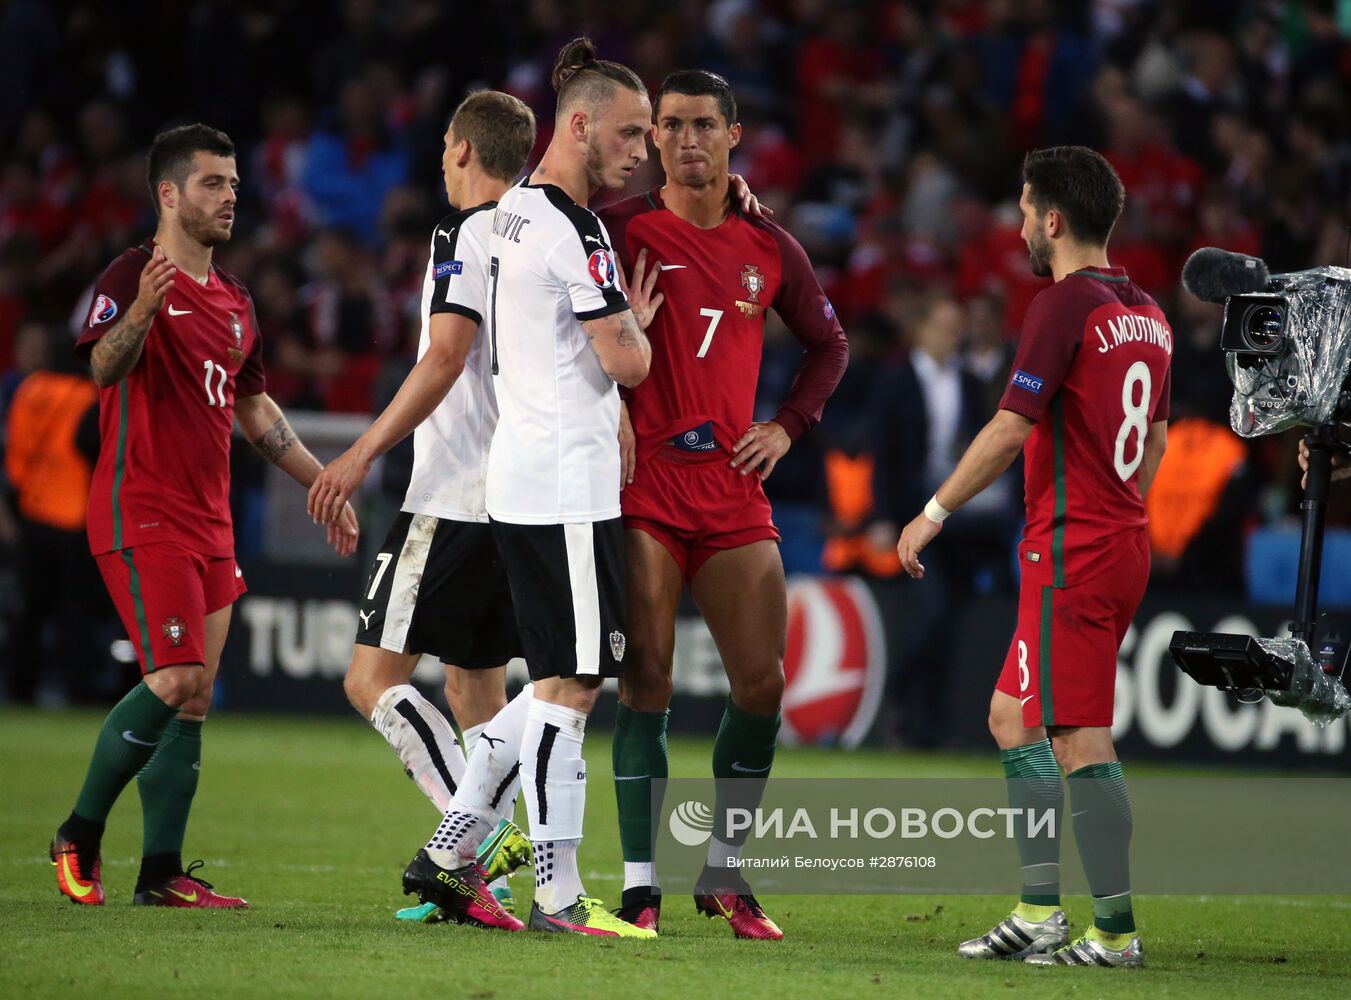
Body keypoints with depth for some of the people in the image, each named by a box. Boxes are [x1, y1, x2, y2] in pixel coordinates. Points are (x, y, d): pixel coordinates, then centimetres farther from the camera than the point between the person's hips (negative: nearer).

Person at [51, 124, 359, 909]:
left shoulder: (233, 301, 16)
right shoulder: (133, 277, -9)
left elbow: (255, 410, 26)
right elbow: (103, 367, -26)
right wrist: (140, 313, -46)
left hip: (208, 521, 8)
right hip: (141, 514, -8)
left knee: (197, 694, 4)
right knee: (176, 680, -16)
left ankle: (163, 873, 6)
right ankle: (79, 836, -2)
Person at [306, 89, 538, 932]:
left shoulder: (468, 232, -8)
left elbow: (447, 357, -18)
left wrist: (365, 454, -16)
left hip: (456, 498, -9)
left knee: (374, 678, -10)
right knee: (476, 687, 13)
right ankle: (480, 887, 7)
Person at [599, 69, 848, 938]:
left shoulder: (769, 248, 10)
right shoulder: (622, 229, -2)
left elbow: (829, 343, 23)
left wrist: (788, 425, 11)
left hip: (735, 495, 4)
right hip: (645, 490, -4)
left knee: (763, 682, 0)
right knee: (647, 682, -7)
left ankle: (726, 871, 14)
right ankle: (640, 881, -1)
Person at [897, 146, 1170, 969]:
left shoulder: (1065, 306, -14)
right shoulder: (1146, 314, 13)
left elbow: (1011, 428, -17)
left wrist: (935, 514, -9)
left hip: (1073, 553, -9)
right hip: (1126, 543, 9)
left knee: (1082, 740, -6)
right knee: (1014, 718, 14)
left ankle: (1116, 931, -5)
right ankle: (1038, 915, 13)